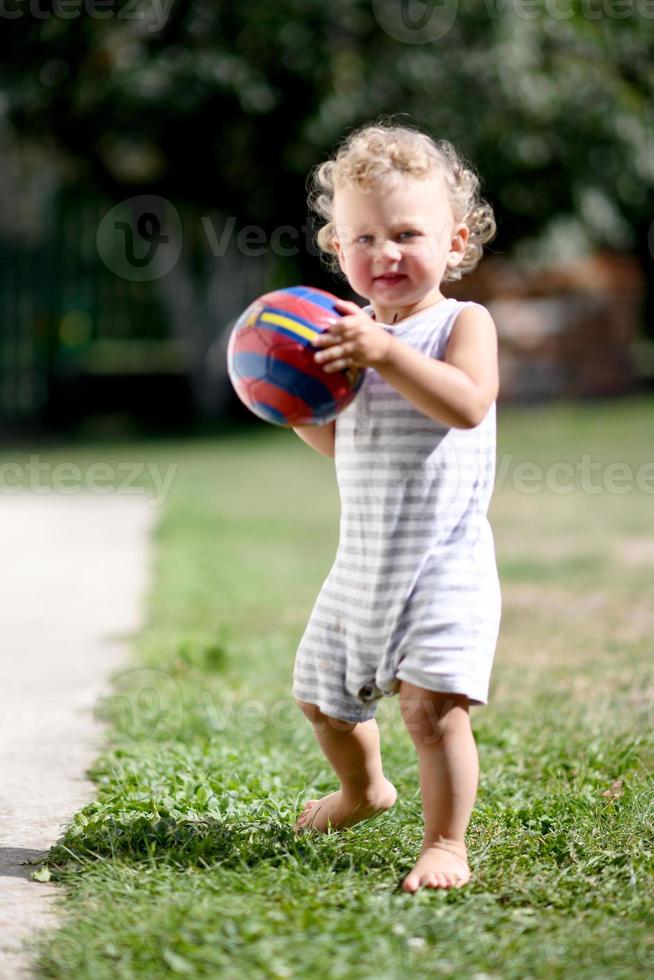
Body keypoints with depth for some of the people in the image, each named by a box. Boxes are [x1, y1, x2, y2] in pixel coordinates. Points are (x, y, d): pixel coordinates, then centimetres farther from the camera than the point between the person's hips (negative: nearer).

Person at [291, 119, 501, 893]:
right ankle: (362, 789, 47)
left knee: (432, 703, -18)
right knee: (320, 694, 20)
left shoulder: (463, 323, -9)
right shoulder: (352, 334, 8)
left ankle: (445, 843, -4)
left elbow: (467, 403, -29)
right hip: (364, 560, 7)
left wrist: (385, 353, -34)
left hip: (443, 561, -7)